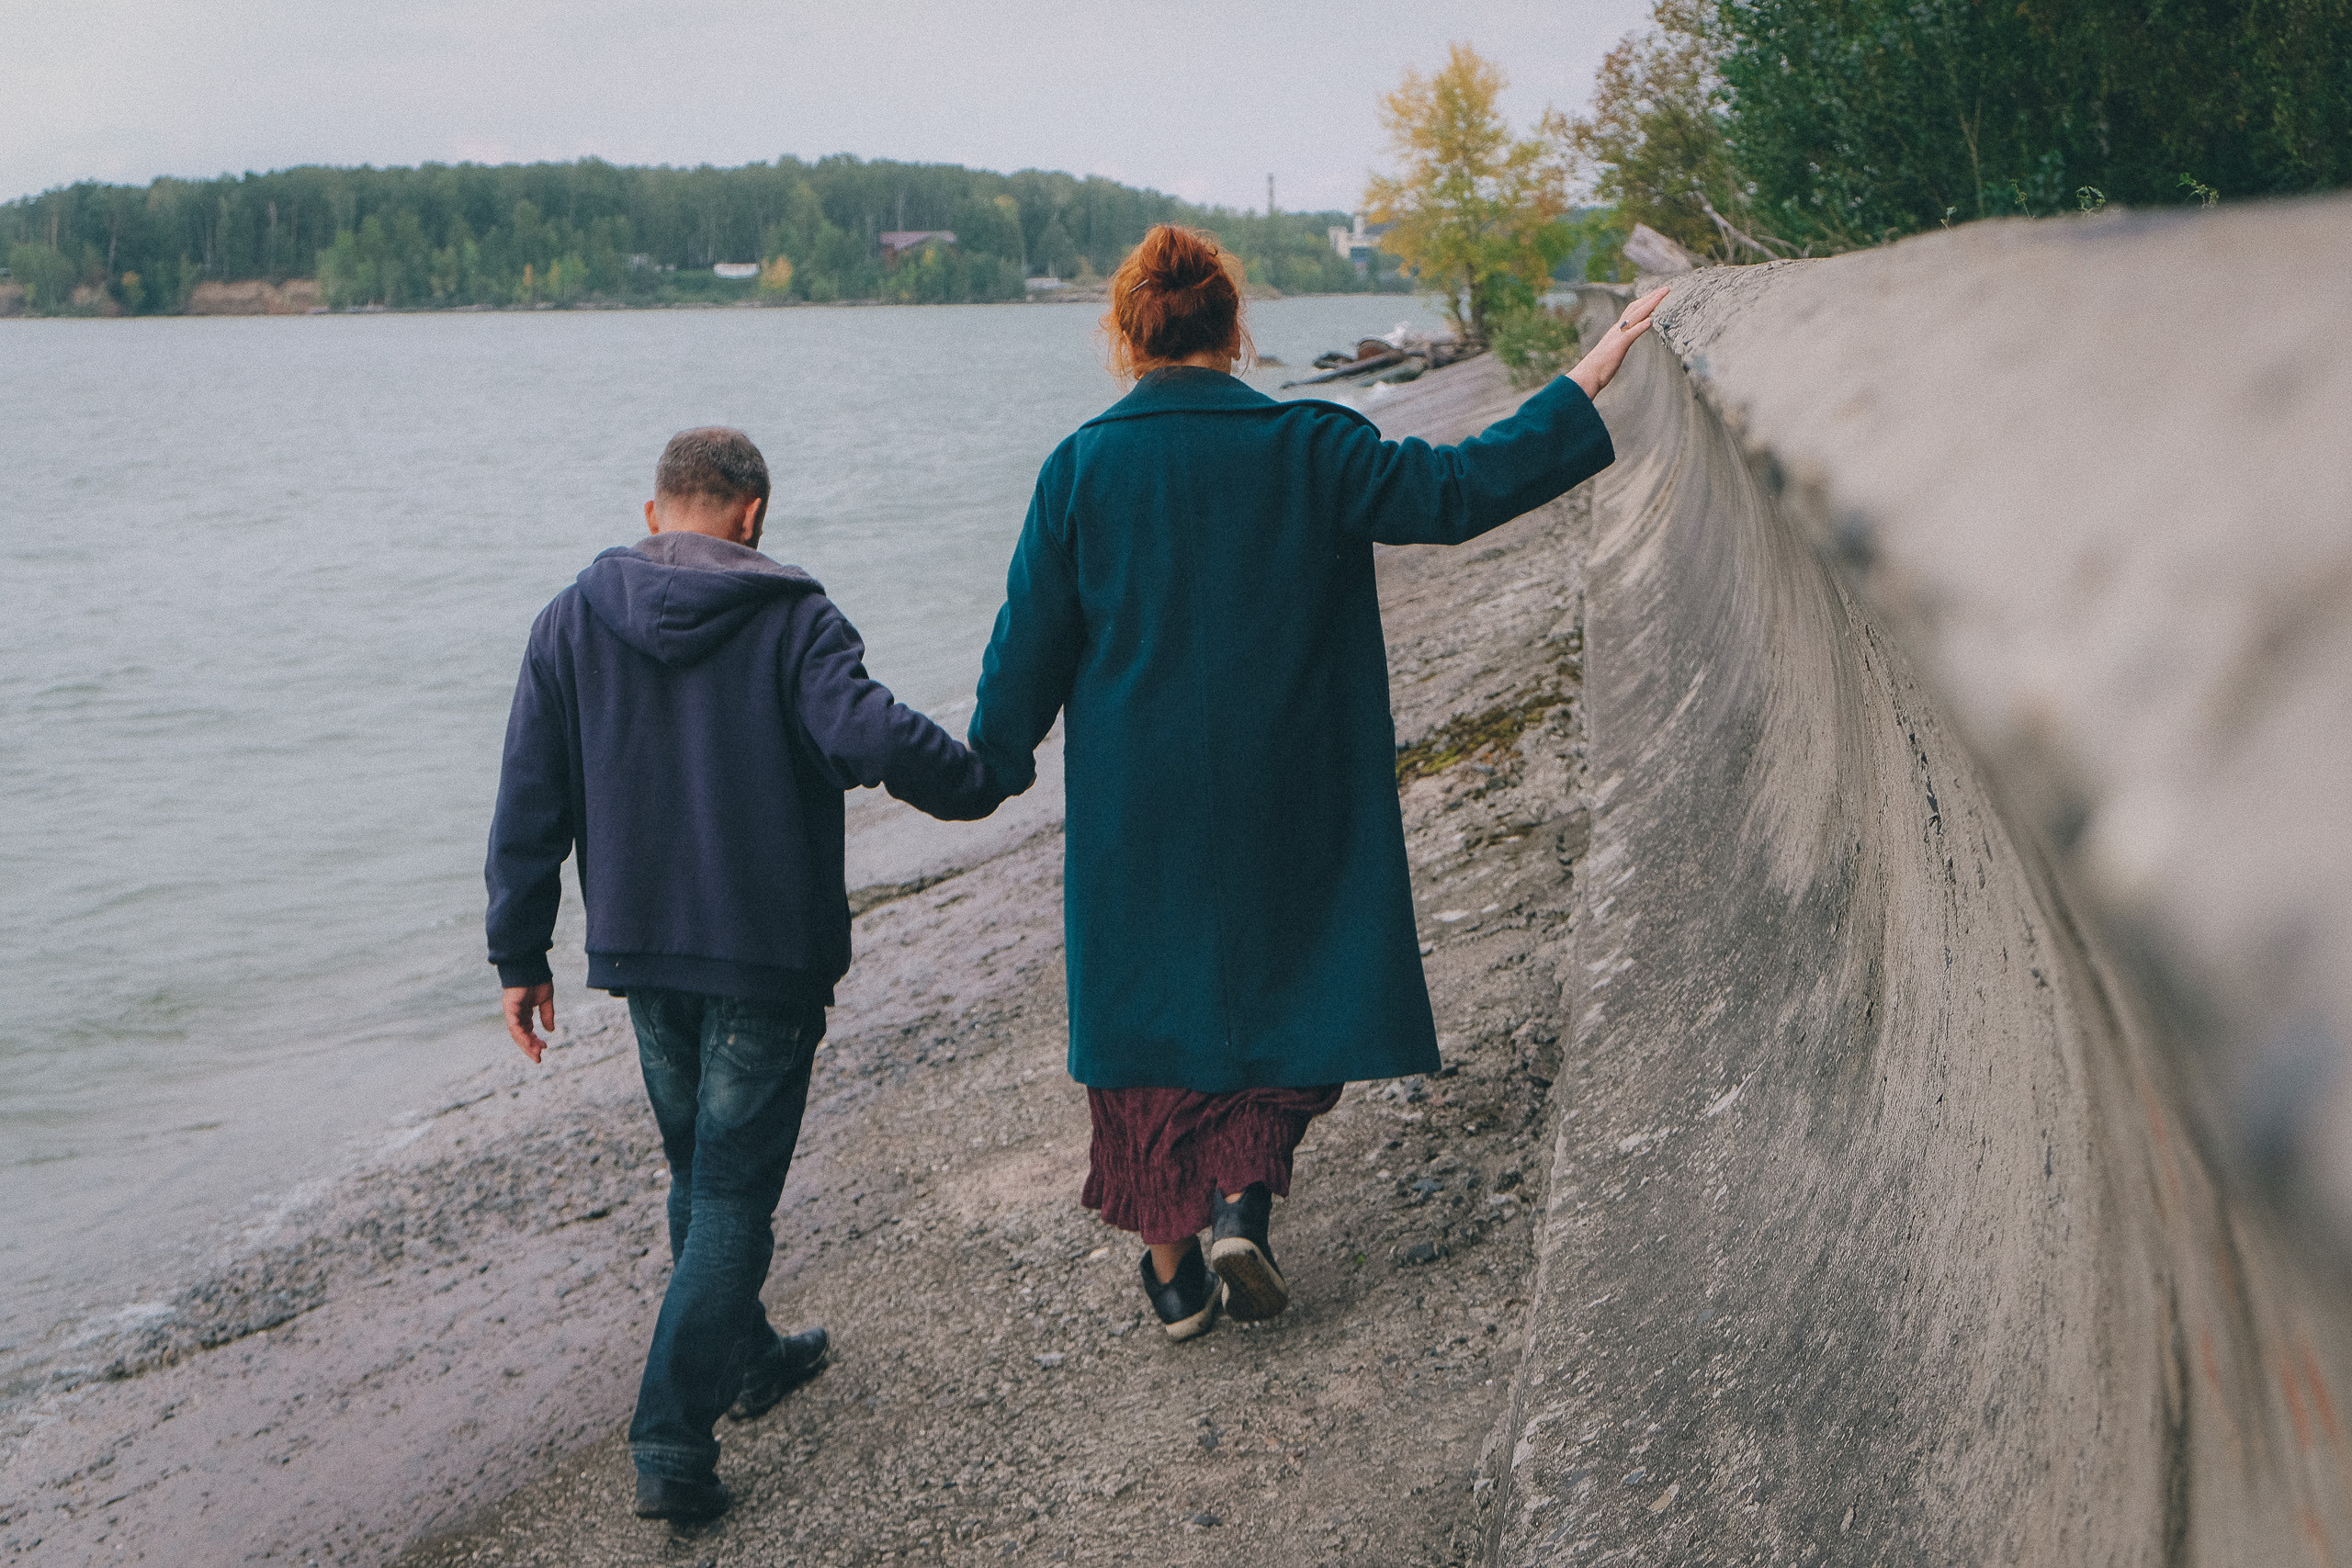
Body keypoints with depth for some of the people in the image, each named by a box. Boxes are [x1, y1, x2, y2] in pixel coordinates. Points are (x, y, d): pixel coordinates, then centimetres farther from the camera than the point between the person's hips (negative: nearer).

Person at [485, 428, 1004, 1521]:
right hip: (768, 952, -4)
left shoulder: (573, 622, 3)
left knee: (698, 1170, 22)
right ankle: (672, 1444, -4)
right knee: (734, 1191, 1)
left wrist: (520, 956, 8)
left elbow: (529, 805, 2)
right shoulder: (791, 619, -9)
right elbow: (869, 735, -25)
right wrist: (979, 783, -8)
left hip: (639, 951, 5)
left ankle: (746, 1358, 41)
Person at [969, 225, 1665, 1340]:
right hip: (1286, 808, 0)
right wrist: (1588, 382, -1)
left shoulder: (1081, 470, -6)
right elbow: (1460, 490, -7)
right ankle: (1243, 1199, -1)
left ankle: (1174, 1270, 20)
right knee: (1288, 991, 19)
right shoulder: (1309, 451, -8)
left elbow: (1029, 644, -4)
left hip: (1135, 813, 1)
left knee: (1150, 1009, 14)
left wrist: (989, 766, 10)